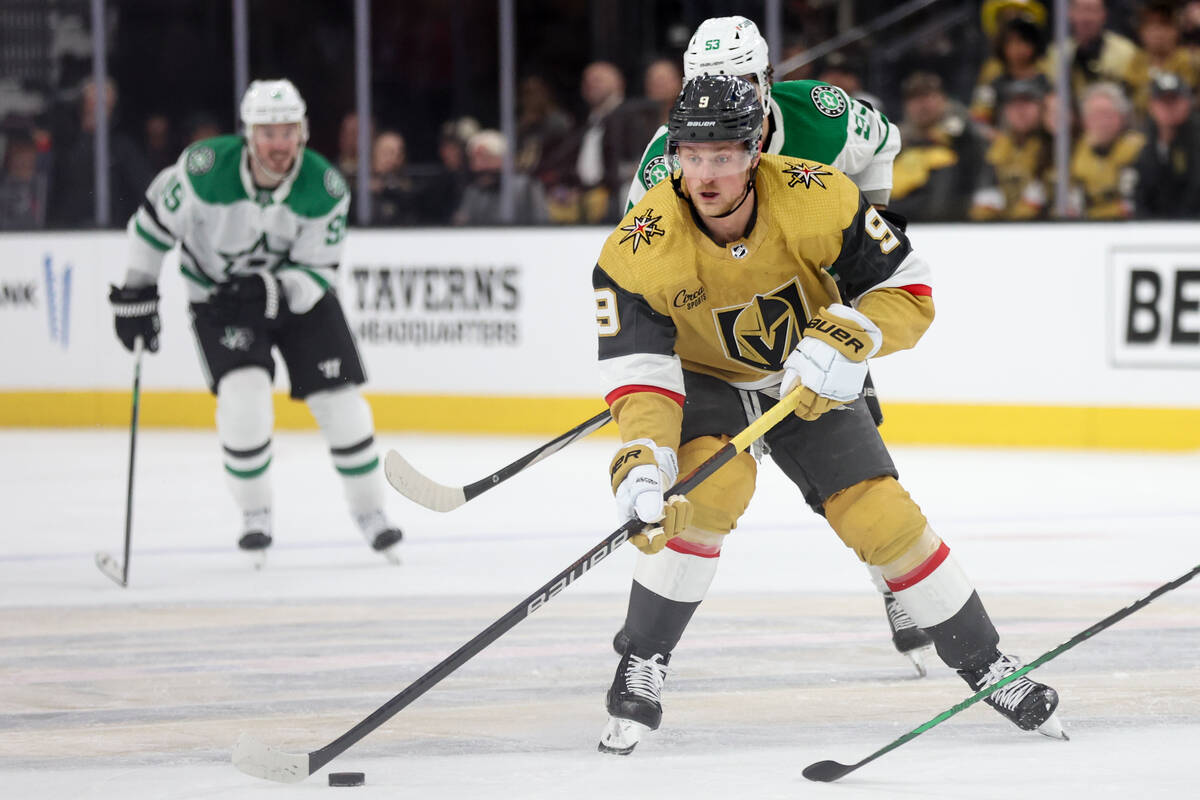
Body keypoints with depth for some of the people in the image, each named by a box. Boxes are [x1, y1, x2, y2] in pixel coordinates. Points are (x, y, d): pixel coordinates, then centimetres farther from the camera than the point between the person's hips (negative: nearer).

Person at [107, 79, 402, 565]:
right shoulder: (206, 169, -26)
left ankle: (370, 512, 16)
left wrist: (274, 291, -35)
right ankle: (255, 516, -4)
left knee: (339, 400, -4)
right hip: (219, 295, -2)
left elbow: (319, 272, -16)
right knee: (243, 394, -22)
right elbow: (154, 220, -10)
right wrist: (136, 296, -7)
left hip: (298, 292, 2)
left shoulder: (326, 190, -21)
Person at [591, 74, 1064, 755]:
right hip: (703, 383, -1)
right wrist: (641, 462, -46)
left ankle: (987, 666, 11)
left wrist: (845, 340, -35)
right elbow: (639, 372, -30)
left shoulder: (818, 199, -27)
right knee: (713, 489, -30)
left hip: (808, 383, 1)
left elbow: (908, 290, -18)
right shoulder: (638, 249, -29)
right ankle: (641, 666, -15)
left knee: (883, 517, -6)